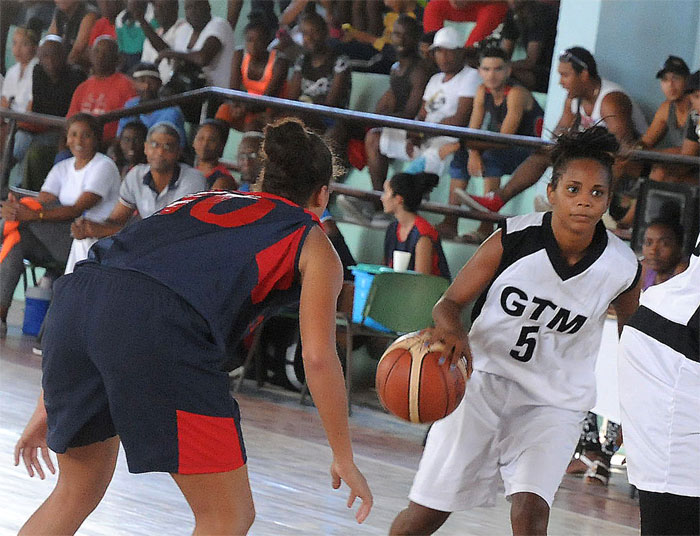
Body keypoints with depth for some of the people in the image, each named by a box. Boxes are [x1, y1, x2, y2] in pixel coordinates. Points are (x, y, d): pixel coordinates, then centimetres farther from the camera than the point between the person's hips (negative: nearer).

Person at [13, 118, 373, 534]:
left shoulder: (202, 202, 37)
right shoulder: (313, 244, 23)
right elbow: (318, 358, 8)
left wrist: (48, 407, 35)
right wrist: (345, 460, 17)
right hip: (162, 330, -6)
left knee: (77, 493, 26)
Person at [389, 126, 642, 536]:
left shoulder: (622, 268, -12)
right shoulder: (513, 240, -16)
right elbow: (452, 302, -7)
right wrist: (452, 330, -31)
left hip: (554, 403, 0)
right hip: (483, 378, 0)